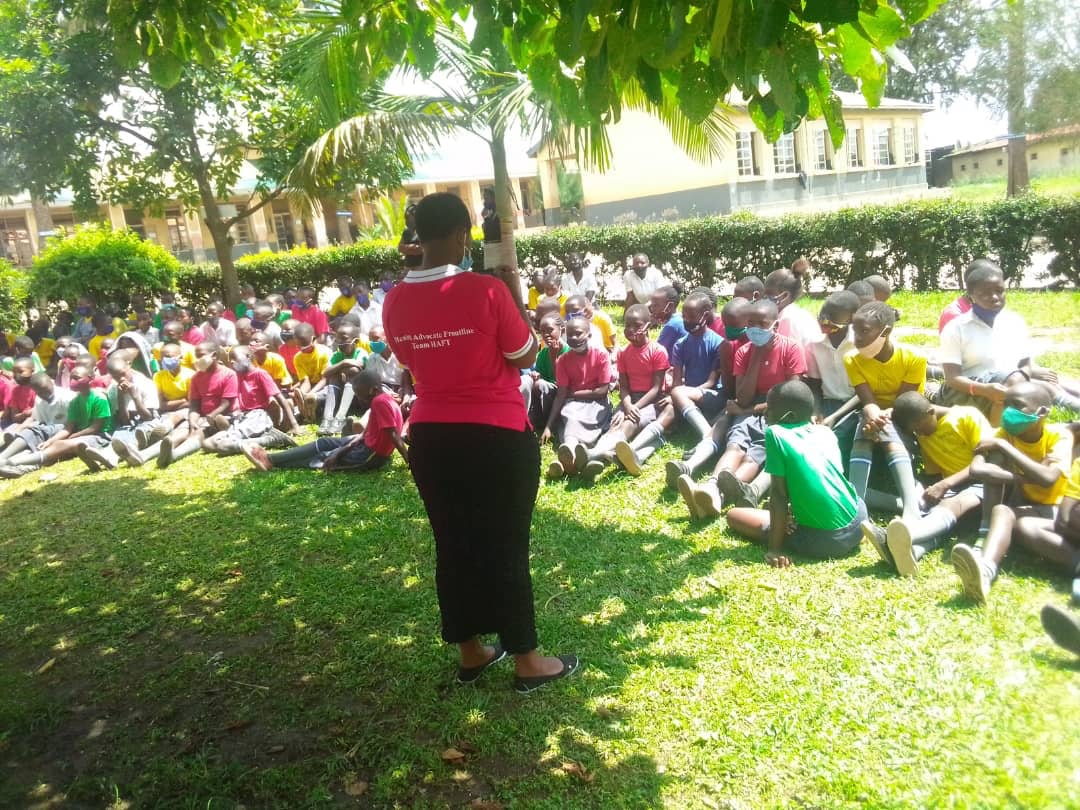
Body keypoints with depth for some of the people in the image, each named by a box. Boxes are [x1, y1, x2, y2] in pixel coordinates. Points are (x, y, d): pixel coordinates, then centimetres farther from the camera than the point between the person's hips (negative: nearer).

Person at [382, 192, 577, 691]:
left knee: (452, 545, 17)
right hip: (497, 437, -5)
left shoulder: (395, 302, -1)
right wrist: (515, 295, 3)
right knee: (506, 547, 8)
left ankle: (469, 653, 32)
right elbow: (526, 356, -6)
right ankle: (527, 662, 22)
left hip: (430, 437, 5)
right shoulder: (487, 290, -17)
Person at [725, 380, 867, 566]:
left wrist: (775, 549, -10)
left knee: (733, 515, 8)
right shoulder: (826, 431, 10)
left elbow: (778, 493, -10)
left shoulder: (775, 433, -7)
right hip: (856, 527, 6)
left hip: (820, 541, -6)